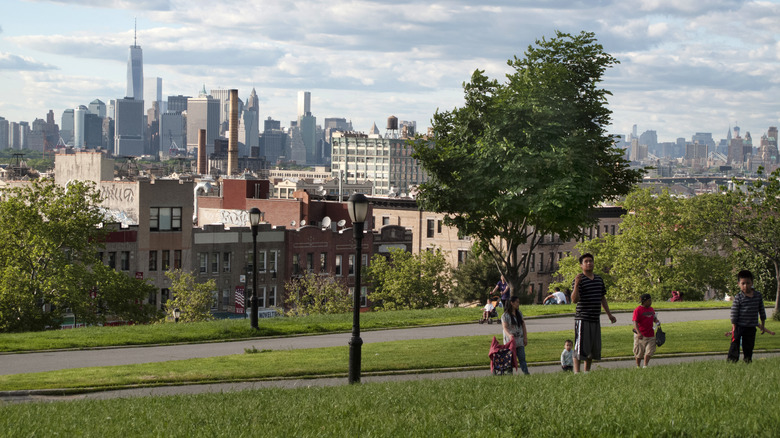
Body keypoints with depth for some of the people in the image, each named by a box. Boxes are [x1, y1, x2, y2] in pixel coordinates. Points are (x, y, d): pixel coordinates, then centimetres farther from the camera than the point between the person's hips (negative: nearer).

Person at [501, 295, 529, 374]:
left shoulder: (519, 313, 13)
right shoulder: (505, 315, -5)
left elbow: (523, 326, 16)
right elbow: (505, 327, -15)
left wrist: (525, 338, 9)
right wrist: (509, 335, -34)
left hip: (520, 341, 5)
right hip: (510, 341, -5)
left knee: (522, 358, -2)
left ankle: (526, 373, -8)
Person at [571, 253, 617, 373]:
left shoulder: (599, 280, 14)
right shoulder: (579, 280, -7)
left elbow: (602, 298, 25)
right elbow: (574, 299, -17)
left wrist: (609, 314, 26)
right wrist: (576, 284, -29)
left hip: (595, 319, 7)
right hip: (582, 319, -7)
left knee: (594, 348, 11)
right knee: (580, 347, -9)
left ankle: (587, 371, 20)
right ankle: (576, 372, -9)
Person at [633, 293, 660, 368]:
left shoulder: (651, 309, 10)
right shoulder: (638, 310, -12)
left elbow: (654, 318, 24)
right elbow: (635, 322, -19)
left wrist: (657, 322, -1)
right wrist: (638, 333, -31)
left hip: (650, 335, 5)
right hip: (641, 335, -5)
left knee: (649, 351, -3)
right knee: (639, 352, 7)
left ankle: (645, 366, 6)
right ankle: (638, 366, 23)